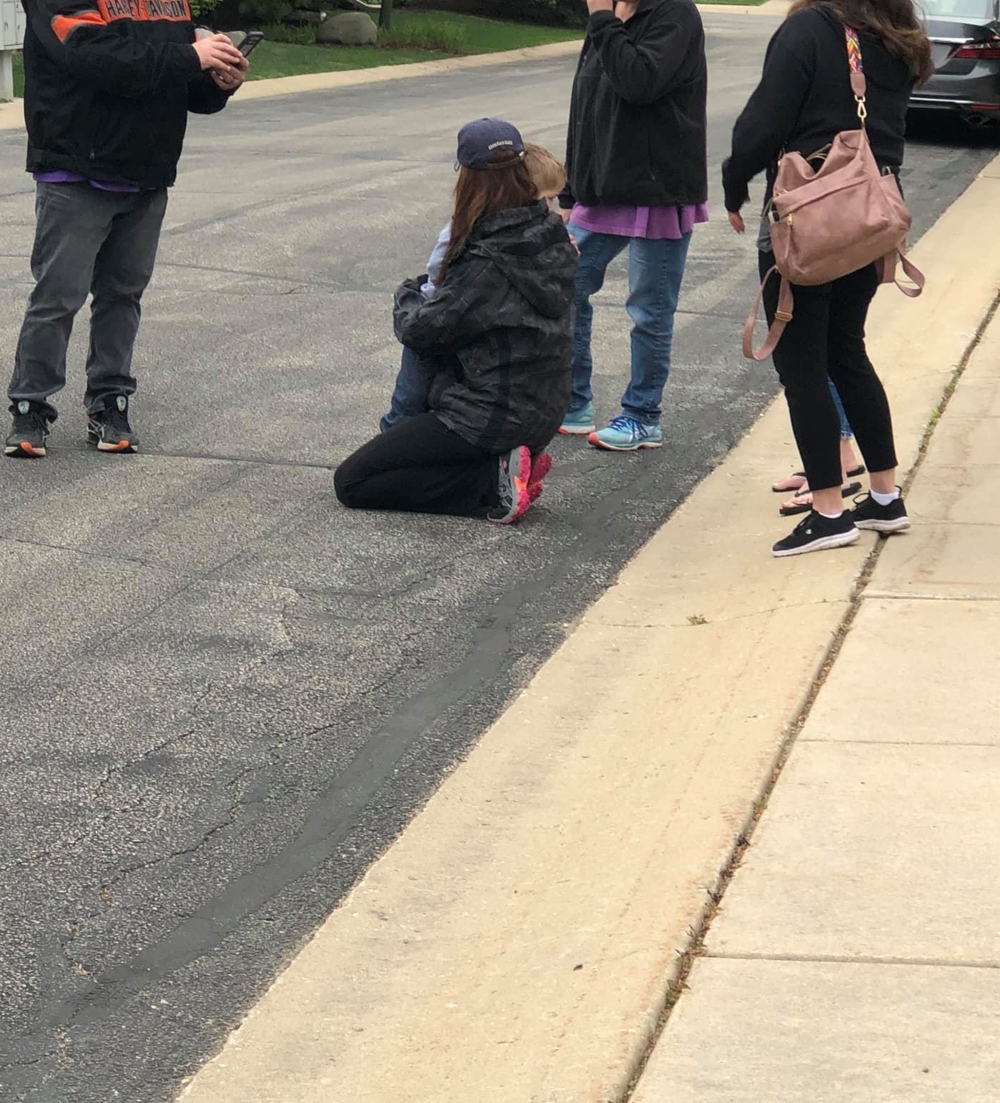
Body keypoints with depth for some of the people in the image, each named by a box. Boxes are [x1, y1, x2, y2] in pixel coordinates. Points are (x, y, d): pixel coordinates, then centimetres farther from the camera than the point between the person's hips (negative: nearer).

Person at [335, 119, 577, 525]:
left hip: (491, 417, -9)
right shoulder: (552, 239, 2)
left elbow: (421, 331, -15)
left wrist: (407, 294, 5)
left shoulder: (488, 263, -23)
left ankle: (496, 480, -10)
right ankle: (510, 460, 9)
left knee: (350, 483, -2)